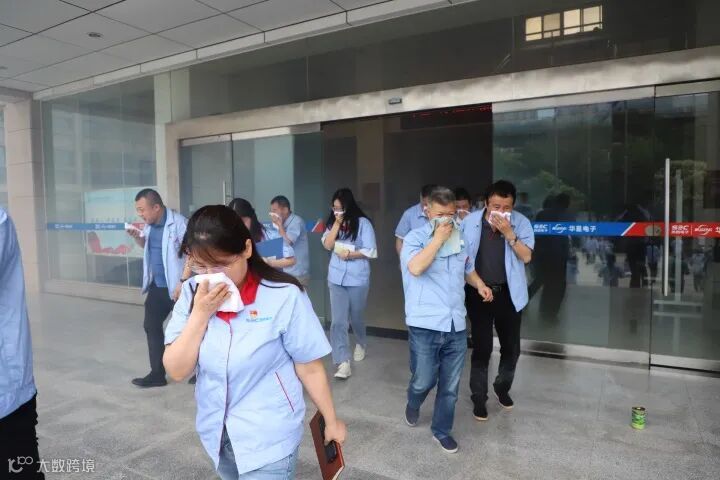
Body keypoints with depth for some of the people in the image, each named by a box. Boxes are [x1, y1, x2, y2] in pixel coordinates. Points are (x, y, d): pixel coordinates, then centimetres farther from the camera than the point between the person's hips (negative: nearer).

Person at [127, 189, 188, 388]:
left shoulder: (179, 223, -19)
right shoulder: (150, 224, 7)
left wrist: (182, 281, -25)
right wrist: (137, 236, 3)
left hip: (176, 287, -8)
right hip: (157, 286, 8)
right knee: (151, 326, 11)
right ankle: (157, 373, 23)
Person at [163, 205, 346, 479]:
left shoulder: (284, 296, -21)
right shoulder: (192, 294, -6)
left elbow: (309, 368, -12)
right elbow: (176, 371, -9)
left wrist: (331, 422, -3)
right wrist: (200, 314, -20)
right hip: (216, 433, 5)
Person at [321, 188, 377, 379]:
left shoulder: (363, 223, -8)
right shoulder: (332, 223, 7)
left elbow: (370, 251, -10)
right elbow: (327, 245, -6)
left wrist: (351, 254, -20)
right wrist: (337, 224, -12)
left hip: (357, 278, -3)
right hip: (336, 278, 3)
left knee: (356, 317, 15)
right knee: (338, 321, -4)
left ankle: (361, 344, 45)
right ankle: (343, 362, -2)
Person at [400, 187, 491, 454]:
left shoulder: (460, 240, 10)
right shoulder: (415, 237, -8)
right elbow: (415, 268, -27)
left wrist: (480, 285, 8)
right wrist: (438, 239, -20)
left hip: (456, 327, 5)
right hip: (425, 326, -5)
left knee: (450, 387, 13)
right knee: (423, 381, 7)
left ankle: (441, 430, 33)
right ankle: (413, 405, 42)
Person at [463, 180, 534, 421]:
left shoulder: (521, 222, -7)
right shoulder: (470, 221, -9)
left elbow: (526, 257, -13)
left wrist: (508, 233, -23)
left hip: (508, 293, 2)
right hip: (478, 293, -1)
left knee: (511, 347, 13)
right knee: (481, 348, 3)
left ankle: (502, 387, 38)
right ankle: (479, 398, 20)